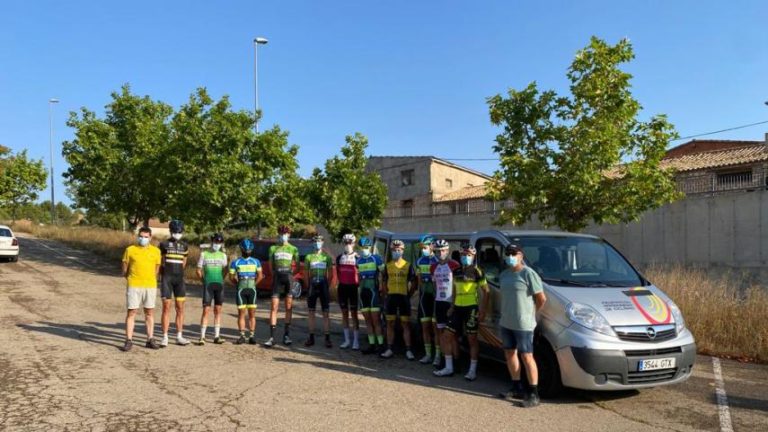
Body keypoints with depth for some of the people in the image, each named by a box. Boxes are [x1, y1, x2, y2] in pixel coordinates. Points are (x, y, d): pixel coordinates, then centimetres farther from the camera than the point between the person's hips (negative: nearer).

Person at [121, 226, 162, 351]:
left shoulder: (156, 251, 6)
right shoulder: (130, 250, 1)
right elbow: (124, 270, 6)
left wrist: (149, 280, 11)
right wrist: (132, 280, 8)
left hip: (150, 286, 2)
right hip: (133, 286, -2)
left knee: (149, 313, 8)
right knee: (131, 312, 0)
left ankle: (150, 339, 16)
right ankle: (129, 340, 6)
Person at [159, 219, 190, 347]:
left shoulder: (184, 246, 9)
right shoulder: (164, 244, -1)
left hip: (179, 279, 3)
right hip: (167, 279, -3)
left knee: (180, 308, 3)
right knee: (166, 308, -3)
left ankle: (179, 336, 10)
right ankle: (165, 337, 2)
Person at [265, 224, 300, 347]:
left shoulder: (293, 249, 7)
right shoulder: (273, 248, 10)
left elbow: (297, 265, 10)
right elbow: (271, 265, 14)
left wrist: (291, 273, 3)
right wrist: (275, 275, 6)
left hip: (289, 278, 0)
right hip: (277, 278, 0)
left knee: (289, 307, 4)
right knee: (274, 307, -5)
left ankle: (287, 335, 13)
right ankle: (271, 337, -5)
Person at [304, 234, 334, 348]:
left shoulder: (327, 257, 5)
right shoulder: (309, 257, 7)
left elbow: (330, 273, 6)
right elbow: (306, 272, 8)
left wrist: (327, 285, -1)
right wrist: (308, 285, 0)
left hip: (324, 286, -1)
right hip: (312, 286, 1)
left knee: (326, 313, -2)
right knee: (311, 313, 6)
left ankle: (327, 338, 1)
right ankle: (311, 337, 13)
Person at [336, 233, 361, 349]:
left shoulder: (357, 258, -5)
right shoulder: (339, 257, 8)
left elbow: (361, 274, -4)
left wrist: (359, 287, -8)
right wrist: (342, 282, 10)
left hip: (353, 287, -4)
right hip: (342, 287, 4)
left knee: (354, 314, 0)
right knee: (344, 313, 9)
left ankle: (356, 341, 6)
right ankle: (347, 340, 17)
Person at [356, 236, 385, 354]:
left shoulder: (376, 258, -4)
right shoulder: (359, 260, 14)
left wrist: (381, 287, -15)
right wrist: (359, 288, 10)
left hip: (374, 290, -6)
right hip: (363, 291, 6)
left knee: (376, 319, -7)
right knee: (367, 319, 8)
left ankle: (380, 344, -1)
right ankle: (371, 344, 14)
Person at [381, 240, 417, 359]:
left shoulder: (408, 265, 1)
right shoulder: (387, 265, 7)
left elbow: (413, 283, 2)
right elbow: (384, 282, 12)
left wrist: (409, 295, -3)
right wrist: (386, 294, 3)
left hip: (404, 297, -2)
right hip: (391, 297, 2)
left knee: (406, 324, 0)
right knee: (390, 324, 6)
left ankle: (408, 350, 3)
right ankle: (389, 349, 12)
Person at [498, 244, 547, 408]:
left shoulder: (528, 274, -13)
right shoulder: (504, 274, 11)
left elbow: (541, 298, -11)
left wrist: (531, 313, 1)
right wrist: (506, 313, 11)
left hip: (523, 324, -8)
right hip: (506, 322, 8)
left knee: (527, 357, -4)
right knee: (510, 354, 13)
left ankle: (533, 394, 4)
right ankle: (517, 388, 27)